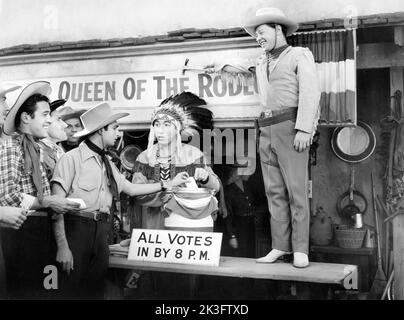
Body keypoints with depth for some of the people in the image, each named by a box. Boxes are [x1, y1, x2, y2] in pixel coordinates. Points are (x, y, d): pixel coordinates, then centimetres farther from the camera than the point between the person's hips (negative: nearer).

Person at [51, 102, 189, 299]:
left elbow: (131, 189, 23)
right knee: (71, 291, -3)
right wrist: (62, 246, -19)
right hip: (77, 229, -7)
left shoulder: (108, 164, 14)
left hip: (102, 231, 7)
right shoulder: (72, 159, -10)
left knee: (95, 290, 10)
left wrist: (170, 183, 22)